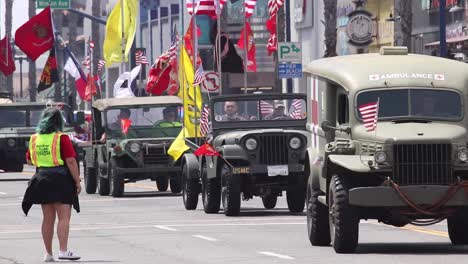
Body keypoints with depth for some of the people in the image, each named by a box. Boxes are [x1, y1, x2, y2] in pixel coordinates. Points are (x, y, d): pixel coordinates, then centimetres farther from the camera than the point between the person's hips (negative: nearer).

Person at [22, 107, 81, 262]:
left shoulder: (34, 138, 7)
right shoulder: (61, 138, -9)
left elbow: (29, 160, 18)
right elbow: (71, 162, -14)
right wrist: (77, 182, -8)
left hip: (42, 180, 6)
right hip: (61, 180, -6)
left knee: (48, 218, 12)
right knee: (64, 217, -6)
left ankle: (48, 253, 14)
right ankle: (63, 250, -15)